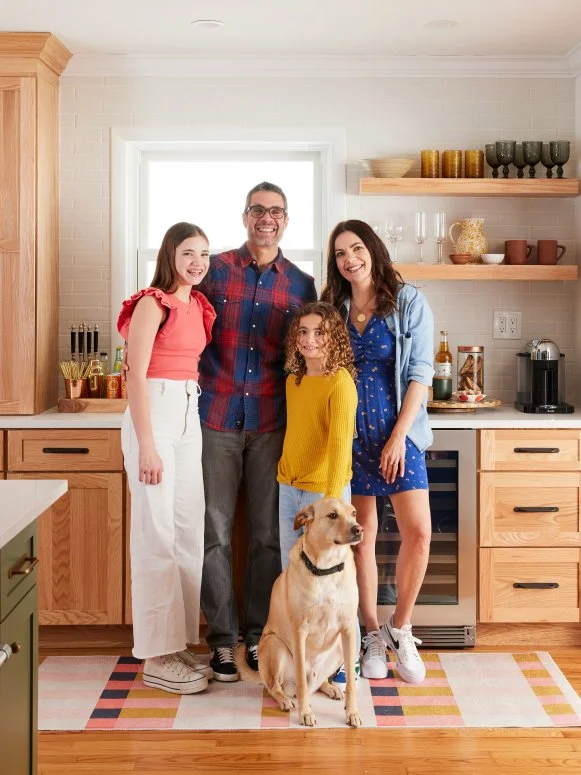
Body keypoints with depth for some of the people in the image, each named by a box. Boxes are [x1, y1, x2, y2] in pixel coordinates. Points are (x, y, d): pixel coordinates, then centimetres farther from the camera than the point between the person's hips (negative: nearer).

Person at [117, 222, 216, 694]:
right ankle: (157, 658, 5)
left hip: (190, 416, 8)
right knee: (156, 535, -4)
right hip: (154, 416, -8)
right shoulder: (152, 304, -10)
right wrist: (146, 447, -17)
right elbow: (136, 376, -14)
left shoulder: (199, 304, 12)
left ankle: (178, 643, 22)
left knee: (189, 531, 11)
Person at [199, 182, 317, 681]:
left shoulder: (301, 285, 7)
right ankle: (222, 637, 13)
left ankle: (259, 634, 19)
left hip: (272, 424, 1)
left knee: (268, 533, 6)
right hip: (217, 419, -1)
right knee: (216, 531, 2)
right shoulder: (217, 270, 3)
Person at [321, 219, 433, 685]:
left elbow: (419, 373, -5)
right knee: (362, 534, 5)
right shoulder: (334, 309, 8)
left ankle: (400, 629, 13)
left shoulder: (408, 301, -1)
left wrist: (398, 436, -11)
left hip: (396, 432, -2)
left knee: (418, 532, -8)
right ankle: (372, 636, 19)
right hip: (348, 436, 2)